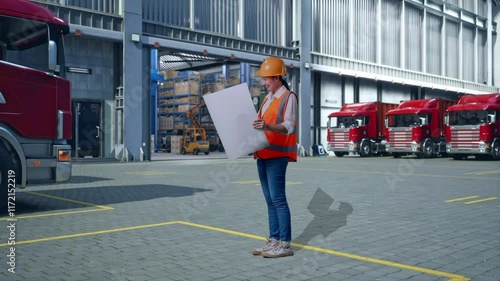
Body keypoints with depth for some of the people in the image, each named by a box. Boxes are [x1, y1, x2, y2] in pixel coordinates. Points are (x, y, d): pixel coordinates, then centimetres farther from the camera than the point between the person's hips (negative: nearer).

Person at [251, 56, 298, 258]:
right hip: (263, 154, 8)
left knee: (278, 199, -9)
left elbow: (289, 126, -17)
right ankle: (273, 240, 14)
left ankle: (285, 244, -5)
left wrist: (267, 126, -33)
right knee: (270, 200, 9)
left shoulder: (289, 97, -5)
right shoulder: (267, 98, 19)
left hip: (277, 155, -8)